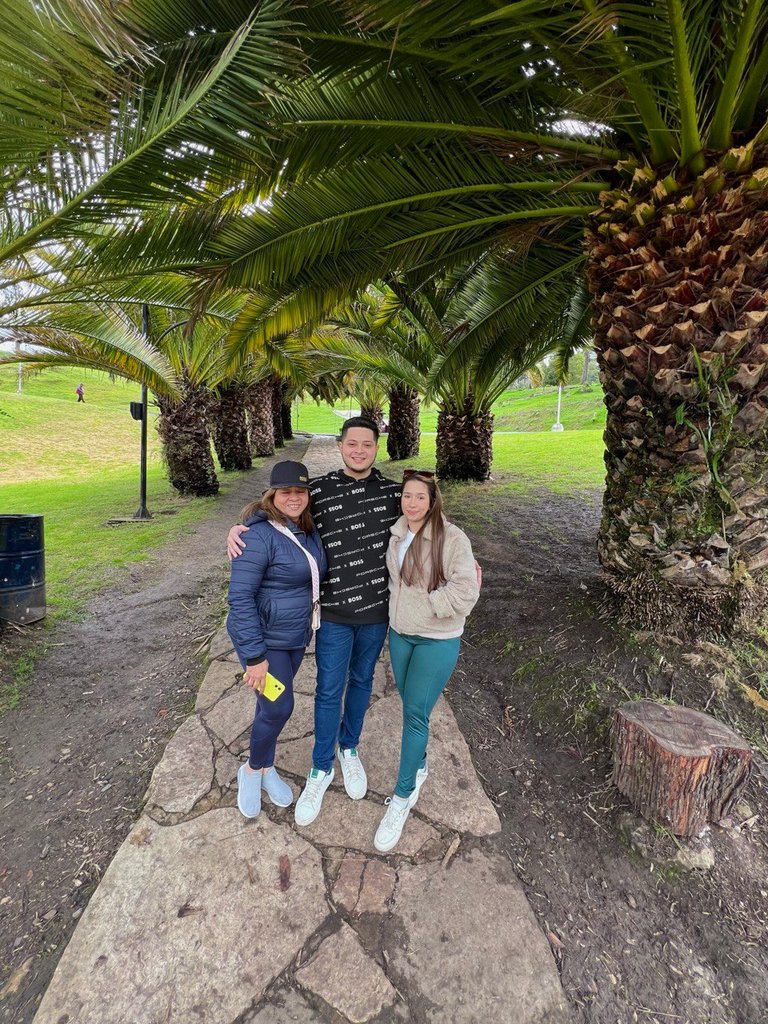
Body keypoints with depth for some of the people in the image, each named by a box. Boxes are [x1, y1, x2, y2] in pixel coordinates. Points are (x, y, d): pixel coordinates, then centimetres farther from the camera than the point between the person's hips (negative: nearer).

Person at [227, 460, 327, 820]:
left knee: (274, 705, 19)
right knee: (278, 708, 0)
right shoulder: (260, 535, -23)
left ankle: (265, 768, 41)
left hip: (296, 636, 7)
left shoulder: (307, 530, 1)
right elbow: (239, 597, -23)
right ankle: (252, 770, 29)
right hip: (264, 639, -7)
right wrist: (255, 656, -22)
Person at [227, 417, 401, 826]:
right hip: (334, 612, -2)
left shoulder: (391, 492, -2)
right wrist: (238, 528, -16)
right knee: (329, 689, 9)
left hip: (377, 609, 2)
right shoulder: (318, 490, -8)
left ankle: (349, 748, 45)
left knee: (361, 681, 20)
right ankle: (321, 768, 32)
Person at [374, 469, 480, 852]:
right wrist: (398, 607, 5)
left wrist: (428, 604, -18)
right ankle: (420, 766, 44)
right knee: (410, 707, 19)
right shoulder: (395, 535, 0)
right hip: (399, 634, 6)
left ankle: (402, 798, 19)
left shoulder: (452, 538, -18)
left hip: (437, 640, -6)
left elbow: (465, 592, -22)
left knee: (415, 715, 1)